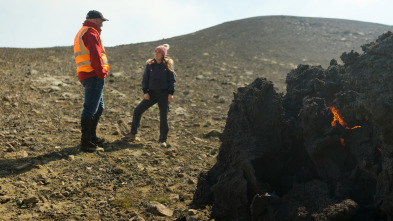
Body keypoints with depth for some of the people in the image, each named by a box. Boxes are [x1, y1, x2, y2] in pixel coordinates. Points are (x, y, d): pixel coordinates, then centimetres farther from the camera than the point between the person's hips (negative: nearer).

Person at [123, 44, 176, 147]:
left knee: (164, 116, 0)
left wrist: (171, 93, -7)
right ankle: (132, 134, 9)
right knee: (137, 110, -3)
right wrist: (145, 92, -4)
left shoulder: (168, 65, -1)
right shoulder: (150, 65, 4)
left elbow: (172, 80, 1)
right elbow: (145, 79, 7)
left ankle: (163, 140, 15)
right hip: (152, 92, 3)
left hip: (164, 94, -2)